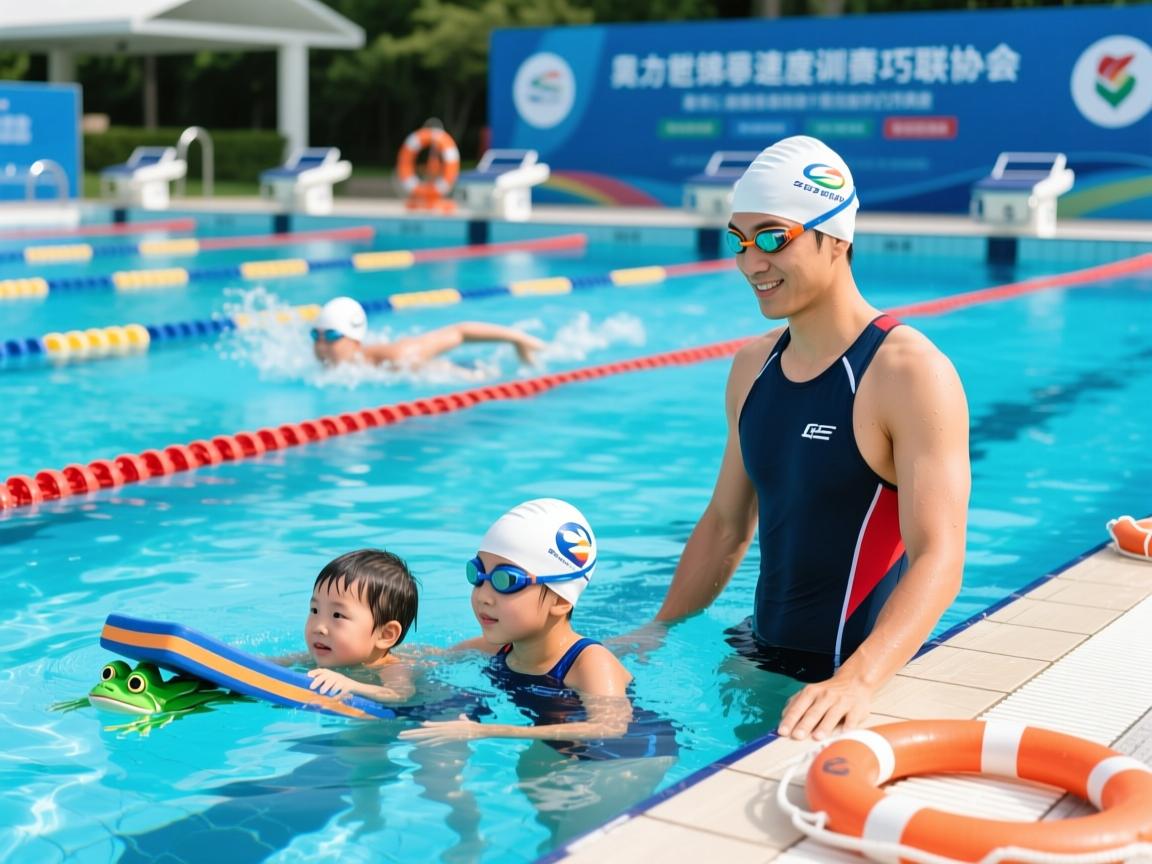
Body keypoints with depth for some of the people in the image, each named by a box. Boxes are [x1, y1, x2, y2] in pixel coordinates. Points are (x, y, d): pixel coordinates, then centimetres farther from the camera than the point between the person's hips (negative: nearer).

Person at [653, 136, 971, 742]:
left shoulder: (910, 374, -18)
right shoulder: (753, 367, 6)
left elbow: (938, 559, -28)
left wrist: (858, 680, -41)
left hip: (854, 677, -6)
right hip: (760, 657, 7)